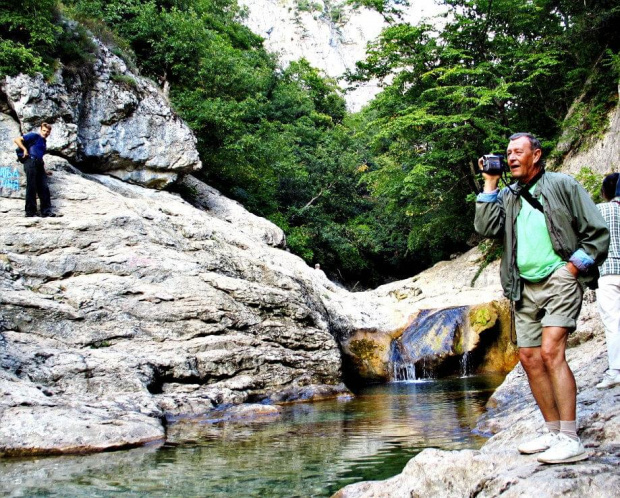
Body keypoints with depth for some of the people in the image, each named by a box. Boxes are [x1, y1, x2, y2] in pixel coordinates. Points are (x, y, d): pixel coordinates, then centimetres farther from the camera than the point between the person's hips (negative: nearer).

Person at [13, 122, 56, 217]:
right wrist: (25, 149, -13)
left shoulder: (44, 142, 24)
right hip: (31, 162, -8)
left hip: (39, 164, 8)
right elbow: (17, 140, -5)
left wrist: (44, 171, 26)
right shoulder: (34, 136, 2)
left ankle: (46, 210, 5)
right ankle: (30, 212, -3)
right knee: (31, 188, -6)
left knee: (44, 188, 3)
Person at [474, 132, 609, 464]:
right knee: (529, 358, 4)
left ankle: (570, 440, -17)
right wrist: (489, 185, 1)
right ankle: (553, 432, 14)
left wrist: (574, 266, -8)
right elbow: (485, 228, -2)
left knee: (550, 352, -19)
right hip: (525, 288, 6)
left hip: (559, 280, -6)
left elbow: (598, 232, 1)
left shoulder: (562, 185, 2)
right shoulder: (507, 196, 15)